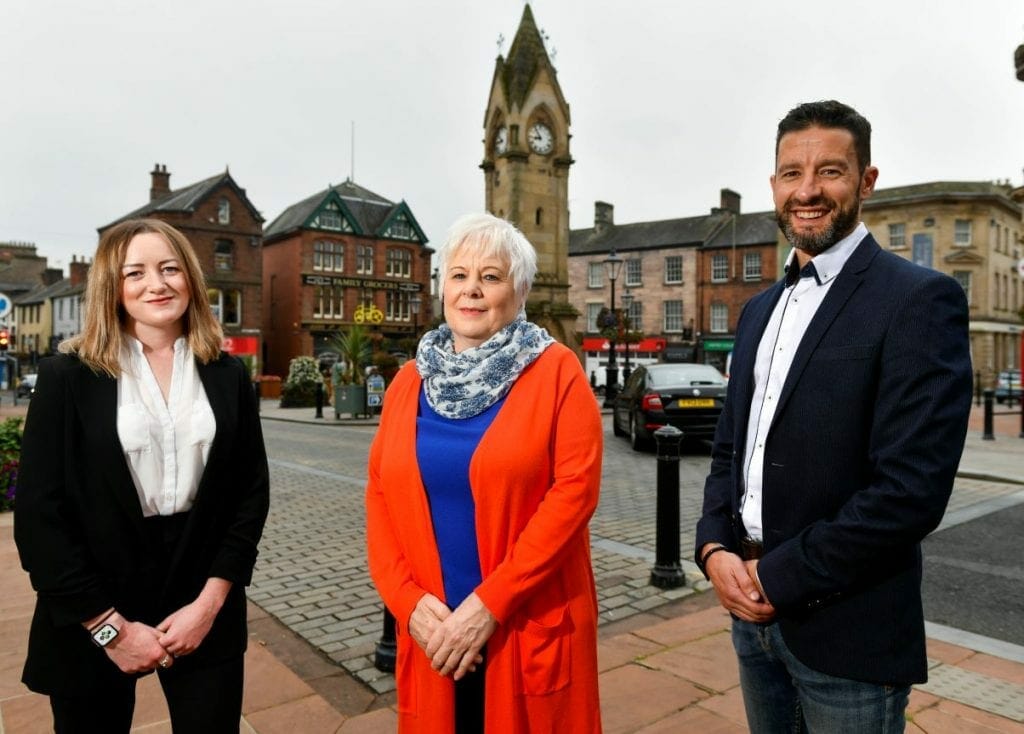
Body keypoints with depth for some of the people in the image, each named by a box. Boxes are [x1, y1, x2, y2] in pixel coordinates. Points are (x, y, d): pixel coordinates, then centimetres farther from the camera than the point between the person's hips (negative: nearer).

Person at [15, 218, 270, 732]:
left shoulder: (227, 377, 2)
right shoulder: (68, 377, -5)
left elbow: (252, 491, 1)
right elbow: (39, 512, -7)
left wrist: (210, 600, -7)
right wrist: (110, 625, -10)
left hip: (202, 610, 2)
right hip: (90, 622, -1)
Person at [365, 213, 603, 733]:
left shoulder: (557, 372, -6)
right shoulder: (409, 381, 6)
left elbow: (574, 489, -14)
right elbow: (379, 496, 5)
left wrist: (488, 604, -16)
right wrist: (409, 601, -8)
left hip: (532, 630, -3)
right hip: (433, 631, 4)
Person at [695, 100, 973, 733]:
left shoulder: (919, 298, -13)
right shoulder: (761, 309, 9)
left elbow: (913, 487, -21)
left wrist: (778, 578, -16)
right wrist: (715, 549, -5)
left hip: (846, 631, -6)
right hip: (754, 612, 6)